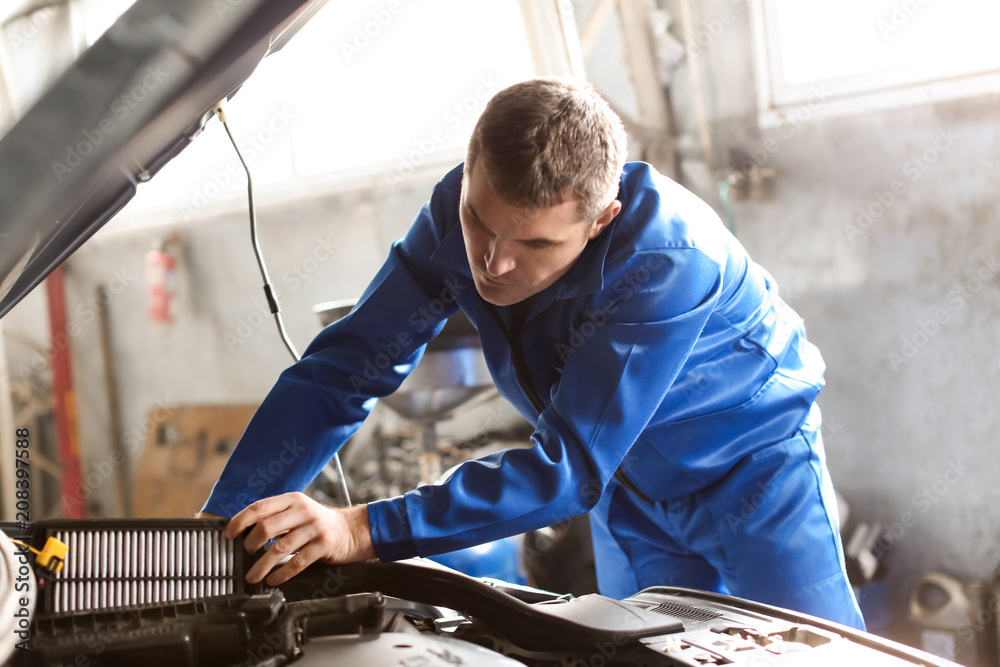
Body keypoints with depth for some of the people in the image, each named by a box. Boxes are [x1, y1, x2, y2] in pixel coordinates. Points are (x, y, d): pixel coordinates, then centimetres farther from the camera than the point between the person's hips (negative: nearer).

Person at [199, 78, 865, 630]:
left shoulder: (667, 259, -38)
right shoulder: (462, 208, -22)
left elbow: (570, 468, -40)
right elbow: (340, 372, -20)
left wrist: (364, 530, -48)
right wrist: (219, 530, -28)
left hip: (755, 465, -4)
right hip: (631, 490, 4)